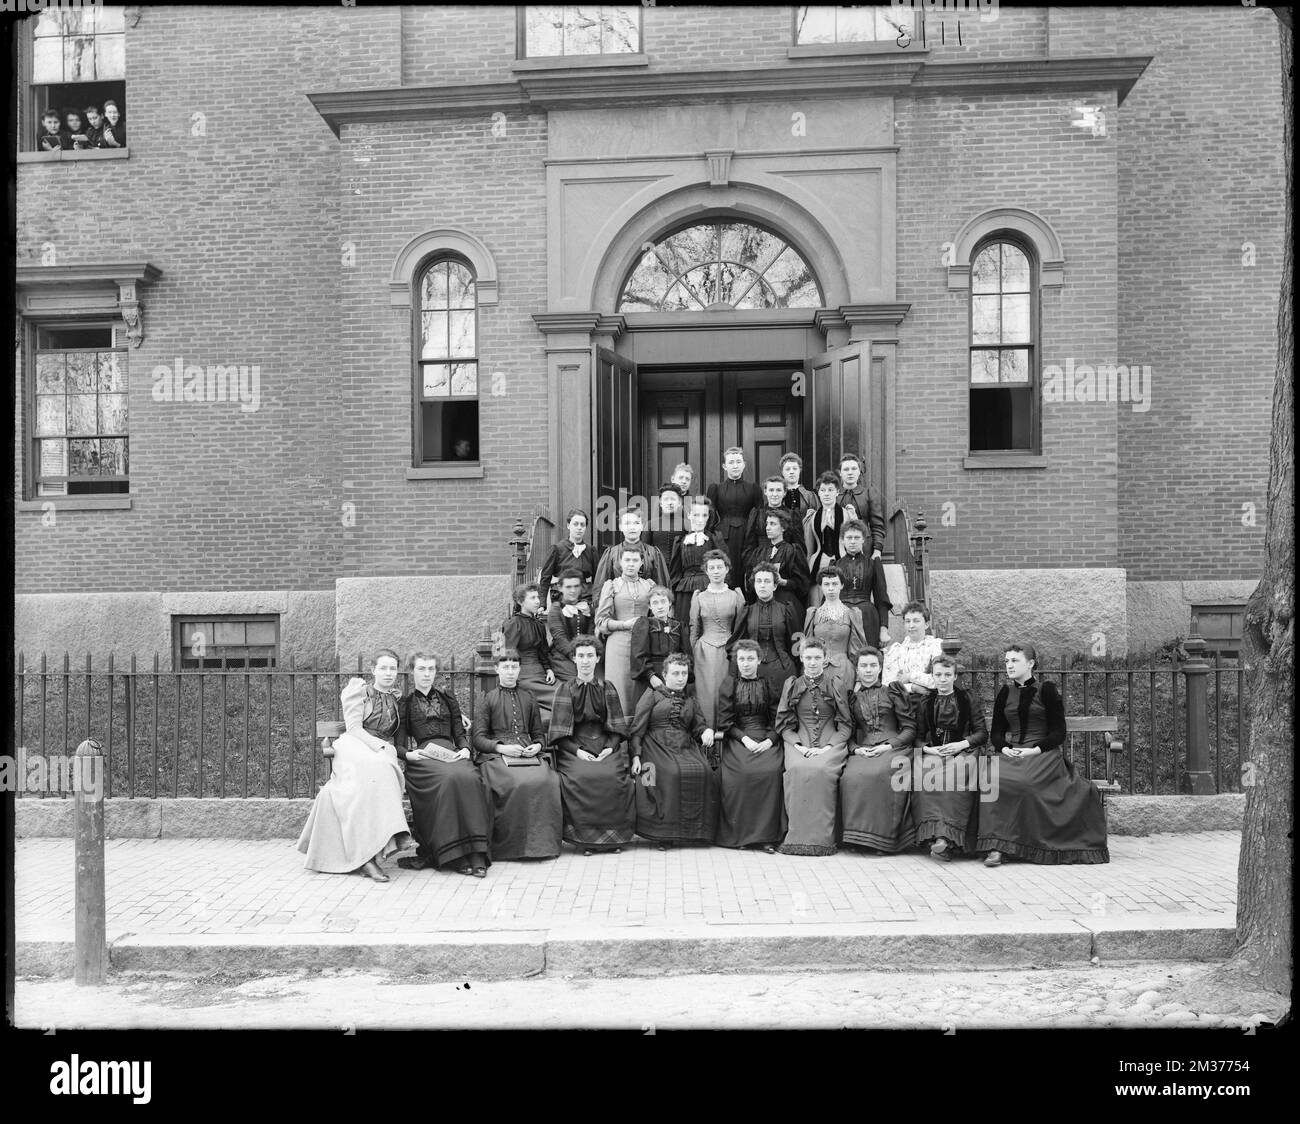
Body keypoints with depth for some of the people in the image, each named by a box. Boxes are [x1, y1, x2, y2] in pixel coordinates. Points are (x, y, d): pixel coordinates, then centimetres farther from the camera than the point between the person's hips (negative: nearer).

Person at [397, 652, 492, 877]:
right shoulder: (405, 703, 17)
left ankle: (476, 853, -34)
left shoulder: (448, 699, 25)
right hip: (421, 756, -2)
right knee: (449, 778, -36)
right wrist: (407, 753, -10)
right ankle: (453, 854, -32)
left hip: (450, 753, 3)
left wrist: (465, 748, 1)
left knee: (470, 778, -32)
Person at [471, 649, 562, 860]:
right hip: (496, 754, -3)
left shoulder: (528, 698, 24)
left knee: (547, 781, -30)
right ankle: (513, 845, -23)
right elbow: (479, 738, 5)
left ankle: (542, 842, -22)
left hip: (528, 752, 3)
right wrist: (502, 747, -12)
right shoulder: (486, 699, 14)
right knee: (519, 783, -34)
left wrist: (537, 746, 1)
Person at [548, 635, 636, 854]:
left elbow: (618, 727, 10)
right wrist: (577, 751, -11)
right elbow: (559, 732, 3)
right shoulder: (564, 690, 10)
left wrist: (610, 748, -8)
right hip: (574, 749, -1)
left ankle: (613, 835, -15)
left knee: (614, 776, -29)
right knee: (579, 777, -32)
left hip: (606, 747, 1)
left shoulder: (607, 689, 14)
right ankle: (585, 837, -19)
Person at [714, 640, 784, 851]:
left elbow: (777, 720, 8)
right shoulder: (728, 685, 10)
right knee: (741, 773, -30)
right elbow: (725, 722, 5)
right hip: (737, 739, -1)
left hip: (766, 740, 1)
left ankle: (767, 835, -22)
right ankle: (738, 833, -19)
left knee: (772, 770, -29)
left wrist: (770, 740, -11)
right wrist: (744, 738, -11)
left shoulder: (768, 685, 13)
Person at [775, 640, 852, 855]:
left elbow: (845, 725, 7)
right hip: (799, 743, 1)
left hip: (830, 743, -1)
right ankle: (797, 836, -27)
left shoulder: (835, 687, 10)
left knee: (821, 769, -34)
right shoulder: (792, 686, 14)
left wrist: (827, 747, -9)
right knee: (797, 769, -32)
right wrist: (798, 746, -7)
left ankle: (821, 838, -27)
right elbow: (784, 724, 11)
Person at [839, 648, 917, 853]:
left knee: (883, 774, -35)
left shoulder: (892, 691, 12)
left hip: (893, 748, -2)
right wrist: (856, 749, -4)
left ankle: (886, 838, -26)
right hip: (862, 751, 2)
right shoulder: (851, 696, 18)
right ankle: (858, 836, -22)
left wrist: (889, 746, -9)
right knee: (851, 777, -31)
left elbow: (910, 728, 7)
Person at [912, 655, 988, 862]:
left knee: (957, 775, -37)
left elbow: (982, 733, 10)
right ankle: (935, 835, -43)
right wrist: (928, 749, -7)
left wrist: (962, 744, -8)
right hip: (932, 752, 2)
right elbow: (917, 736, 15)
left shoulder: (966, 699, 14)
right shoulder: (924, 702, 17)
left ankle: (946, 838, -46)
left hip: (962, 751, -1)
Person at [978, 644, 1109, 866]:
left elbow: (1058, 733, 0)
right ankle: (996, 847, -33)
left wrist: (1034, 750, -14)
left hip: (1044, 753, -3)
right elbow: (996, 732, 16)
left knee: (1021, 781, -35)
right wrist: (1005, 748, -7)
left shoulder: (1047, 691, 4)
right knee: (994, 778, -31)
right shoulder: (1005, 694, 16)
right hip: (1011, 753, 3)